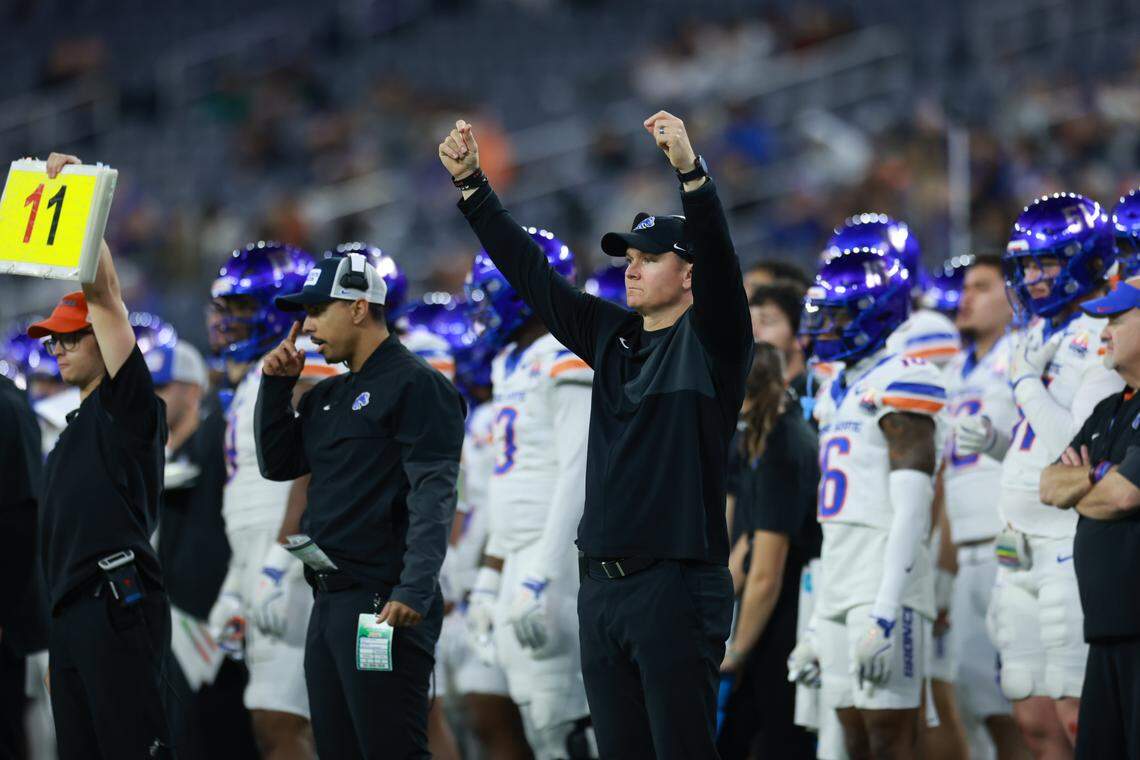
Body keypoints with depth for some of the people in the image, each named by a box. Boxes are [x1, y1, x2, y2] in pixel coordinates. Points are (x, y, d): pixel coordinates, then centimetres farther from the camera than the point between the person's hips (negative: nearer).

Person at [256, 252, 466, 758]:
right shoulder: (327, 397, 20)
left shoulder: (415, 385, -8)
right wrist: (276, 386, 10)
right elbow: (277, 465, 21)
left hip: (382, 607, -9)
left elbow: (433, 496, -17)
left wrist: (415, 590, -27)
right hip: (328, 604, 9)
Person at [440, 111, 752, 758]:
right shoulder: (611, 336, 16)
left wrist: (691, 171, -36)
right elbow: (531, 273, 17)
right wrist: (471, 183, 12)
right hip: (602, 584, 7)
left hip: (677, 584, -7)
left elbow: (718, 258, -20)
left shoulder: (709, 342, -3)